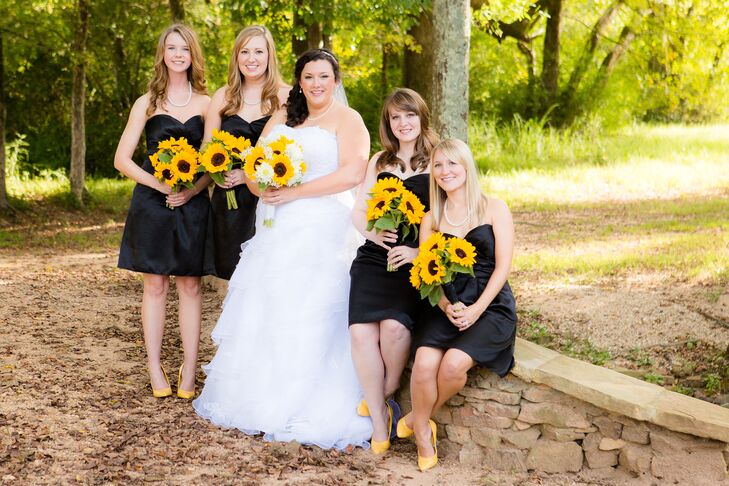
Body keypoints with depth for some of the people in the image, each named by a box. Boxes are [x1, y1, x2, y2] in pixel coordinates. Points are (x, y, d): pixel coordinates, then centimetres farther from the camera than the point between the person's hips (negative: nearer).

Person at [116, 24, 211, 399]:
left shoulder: (206, 104, 6)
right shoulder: (147, 103, 4)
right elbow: (122, 160, 1)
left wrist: (192, 190, -13)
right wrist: (162, 186, -12)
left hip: (193, 204, 0)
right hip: (152, 202, 0)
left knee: (190, 285, 2)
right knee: (155, 285, 3)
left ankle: (189, 371, 6)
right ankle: (155, 370, 9)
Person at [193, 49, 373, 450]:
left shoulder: (347, 120, -1)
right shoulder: (281, 119, 17)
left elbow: (352, 173, -15)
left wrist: (295, 192, -16)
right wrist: (264, 188, -9)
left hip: (322, 232, -6)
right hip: (275, 231, 6)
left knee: (310, 317, -8)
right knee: (265, 312, 7)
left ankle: (312, 409, -3)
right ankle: (264, 399, 17)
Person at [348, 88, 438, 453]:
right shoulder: (379, 162, 20)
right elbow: (358, 211, 19)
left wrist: (420, 252, -16)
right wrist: (373, 233, -4)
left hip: (416, 262, -3)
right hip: (374, 258, 4)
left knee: (394, 324, -30)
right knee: (361, 331, -22)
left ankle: (386, 395, 1)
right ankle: (380, 423, -10)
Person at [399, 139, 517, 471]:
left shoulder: (493, 208, 3)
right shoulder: (431, 219, 13)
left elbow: (502, 266, -3)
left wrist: (475, 310, -15)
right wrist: (447, 307, -14)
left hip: (491, 306, -2)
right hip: (444, 306, 2)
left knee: (454, 363, -29)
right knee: (425, 363, -27)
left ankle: (416, 419, -1)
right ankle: (423, 433, -4)